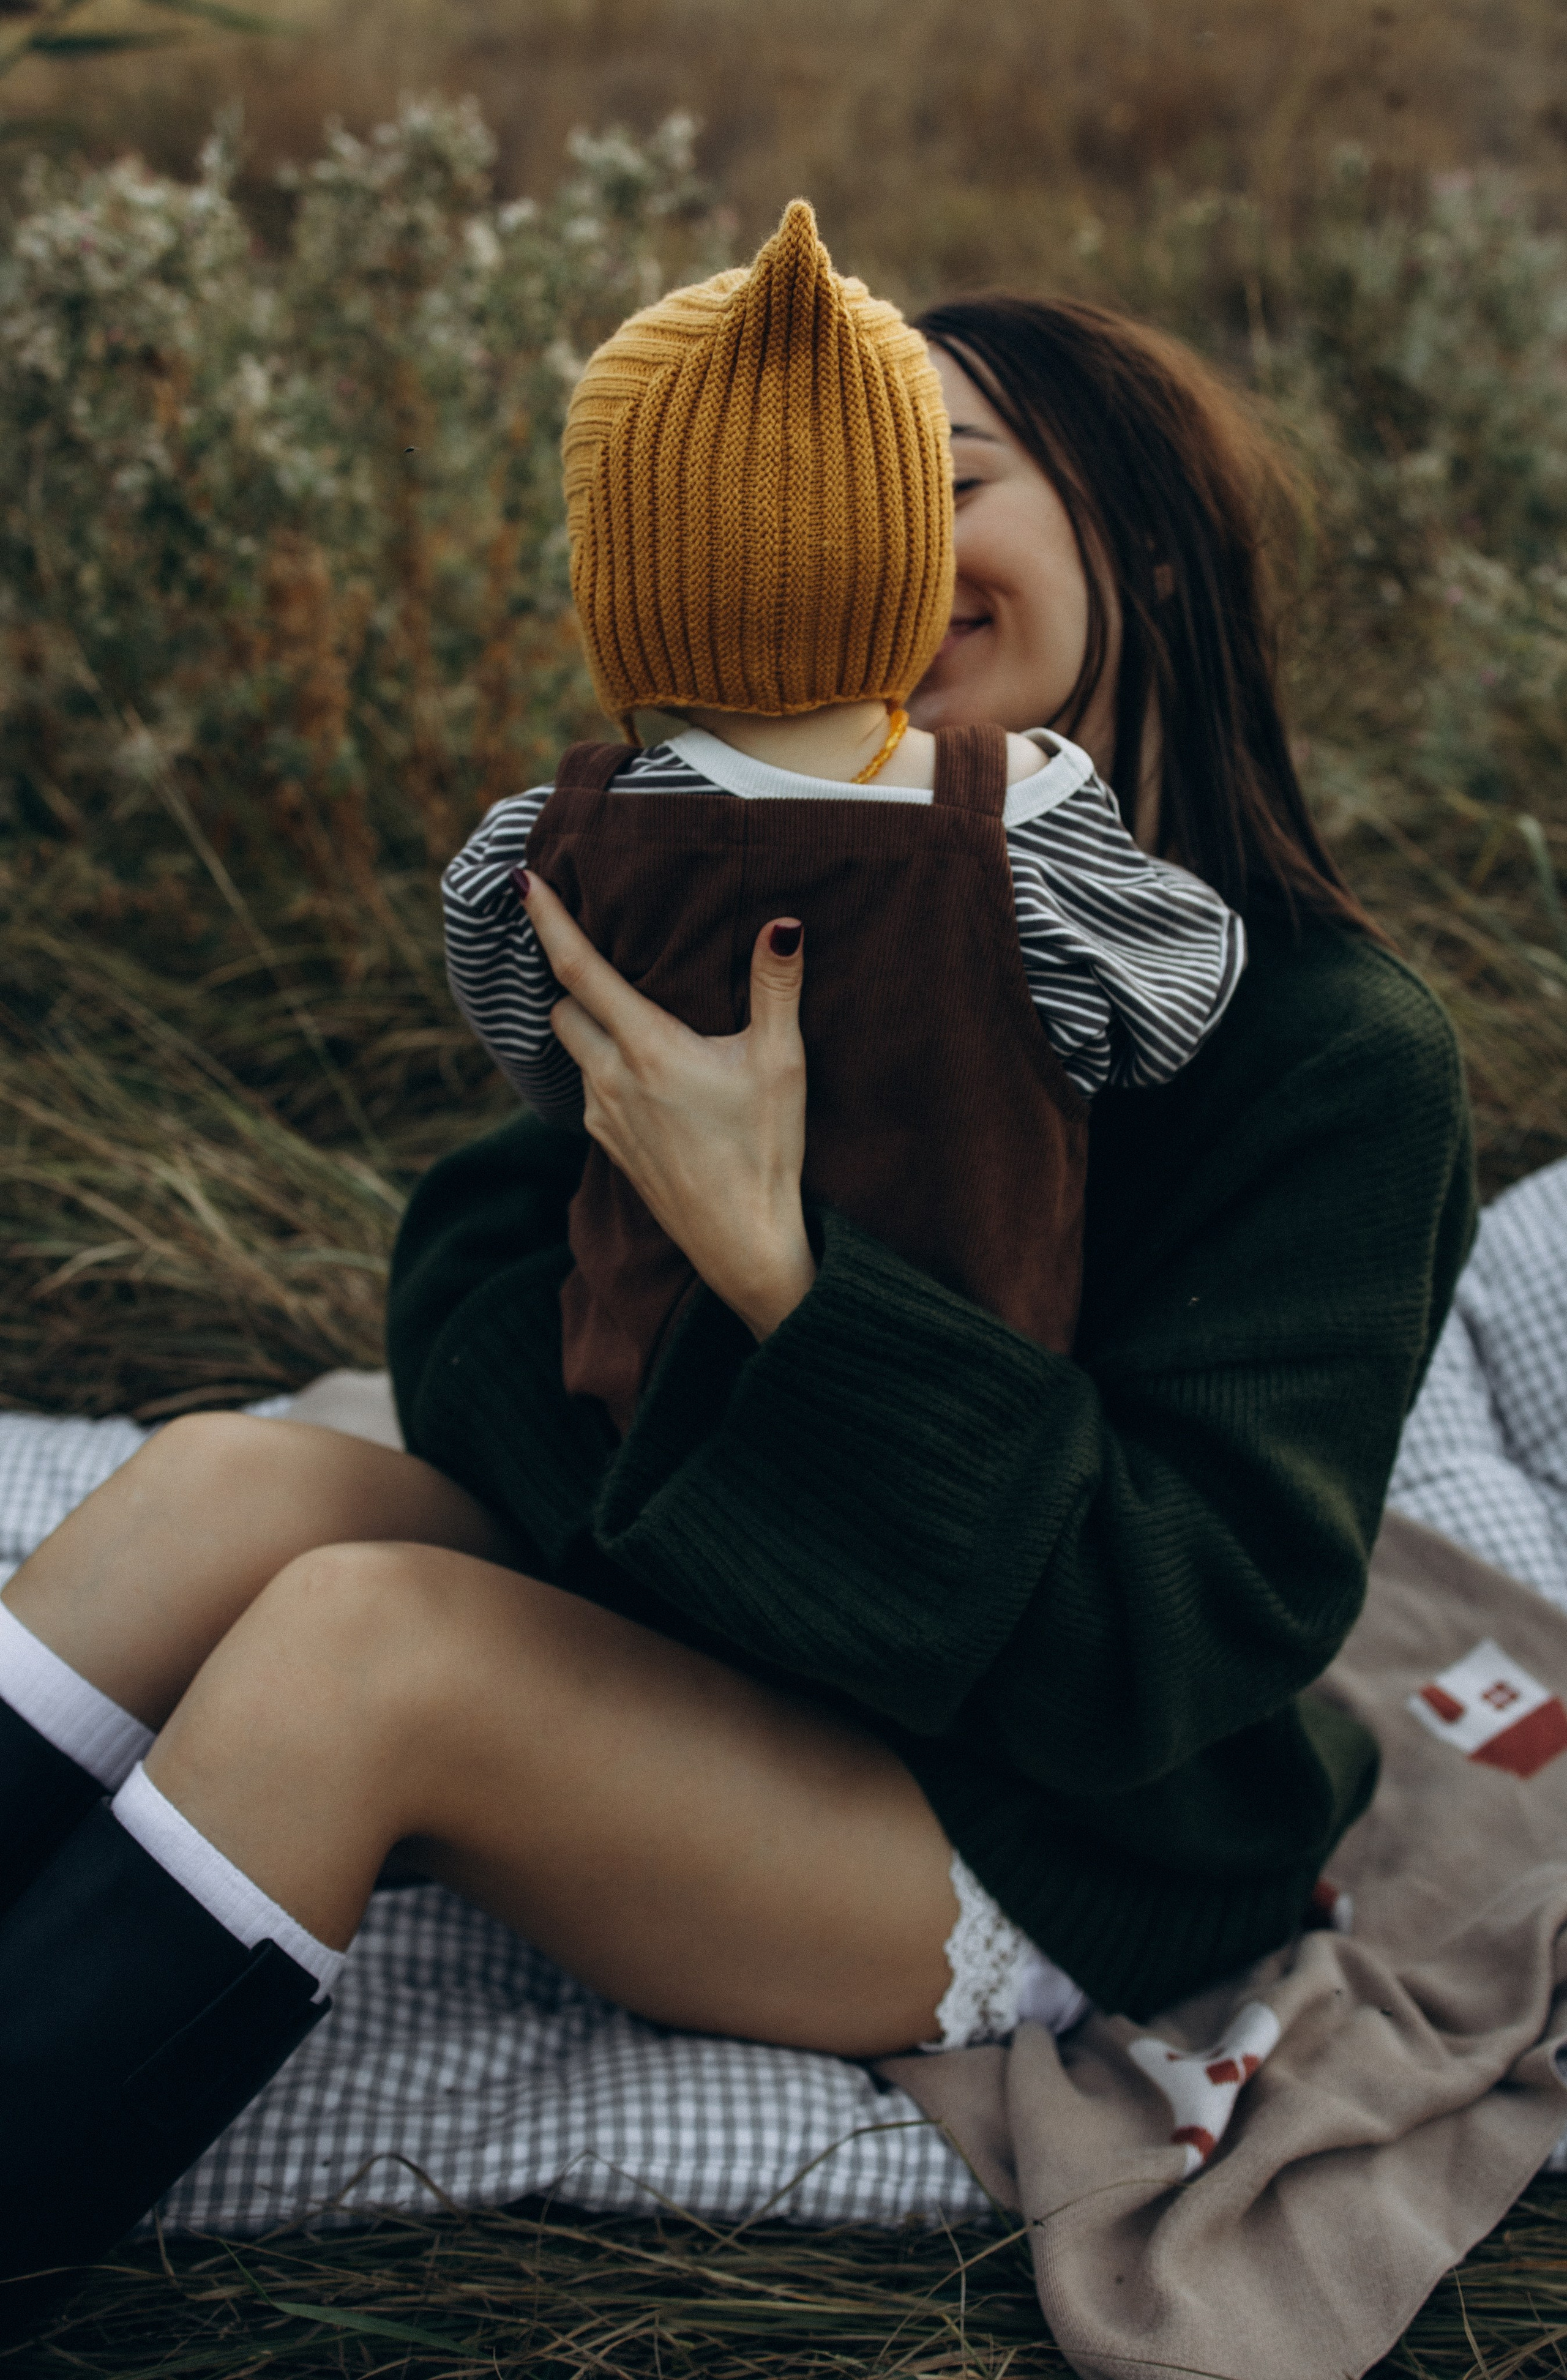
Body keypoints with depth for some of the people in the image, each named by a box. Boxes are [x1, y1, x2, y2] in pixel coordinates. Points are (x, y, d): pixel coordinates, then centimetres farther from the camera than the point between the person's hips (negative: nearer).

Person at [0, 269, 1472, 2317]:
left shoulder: (1340, 1055, -18)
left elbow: (1177, 1632, -25)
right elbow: (473, 1275, -3)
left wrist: (774, 1270, -35)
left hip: (1055, 1853, -6)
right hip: (748, 1667, 6)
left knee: (353, 1633, -27)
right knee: (228, 1480, -16)